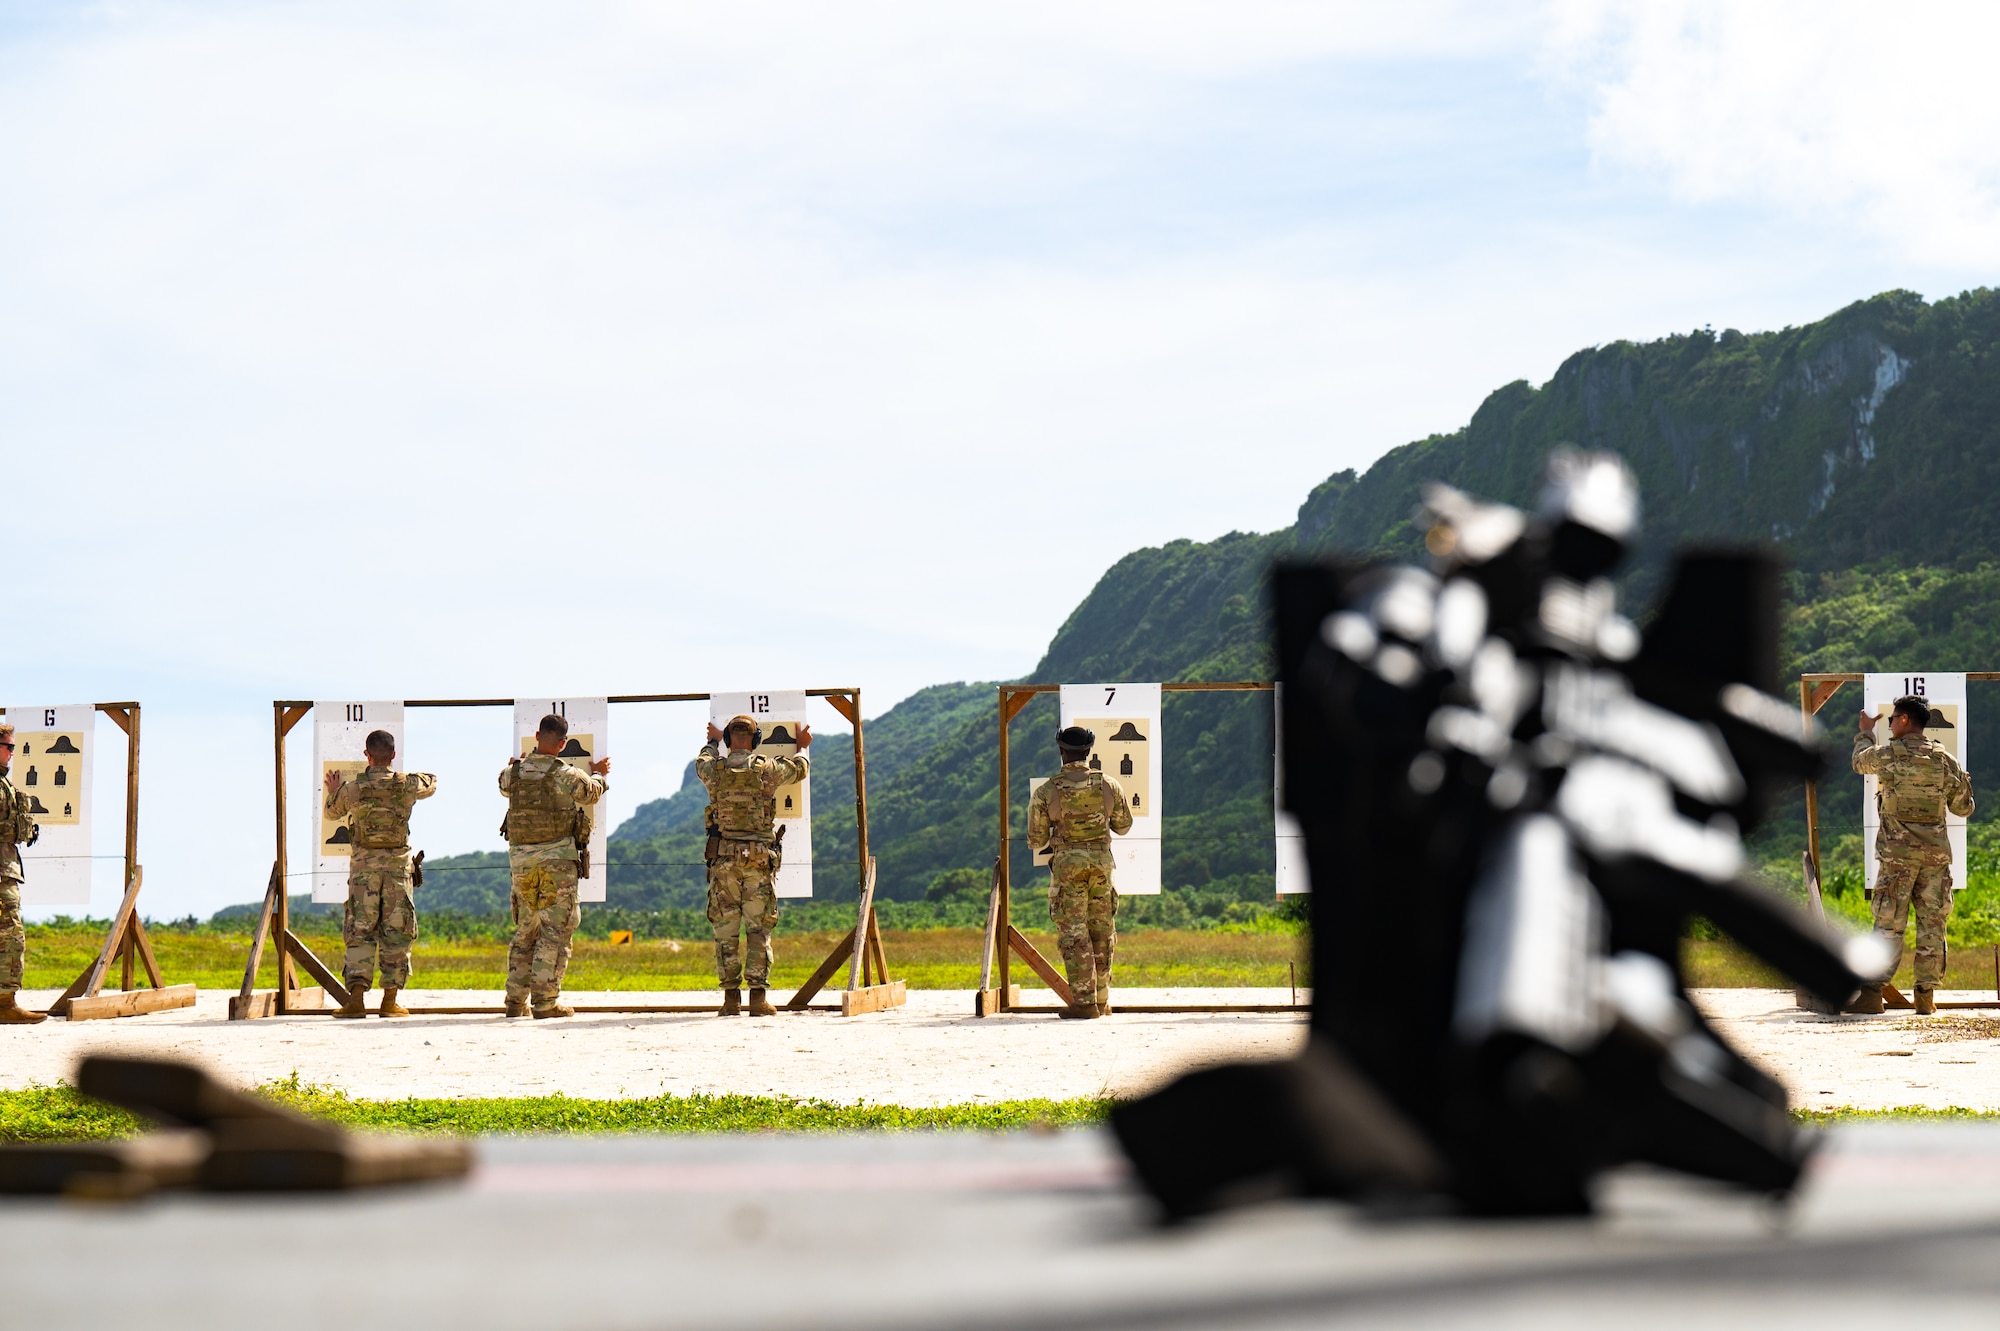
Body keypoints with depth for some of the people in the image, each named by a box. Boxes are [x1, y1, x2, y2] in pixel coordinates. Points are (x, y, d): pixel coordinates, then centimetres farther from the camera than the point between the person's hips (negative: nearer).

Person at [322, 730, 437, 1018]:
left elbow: (332, 812, 16)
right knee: (397, 931, 6)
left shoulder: (353, 788, -4)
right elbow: (431, 784, 19)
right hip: (398, 864, 0)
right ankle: (390, 999, 4)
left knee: (359, 931, 3)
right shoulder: (408, 785, -4)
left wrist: (333, 791, 37)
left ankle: (356, 997, -8)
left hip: (363, 864, 0)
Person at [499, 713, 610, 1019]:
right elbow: (591, 792, 5)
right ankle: (546, 1001, -5)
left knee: (525, 930, 16)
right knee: (556, 930, -1)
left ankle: (516, 999, 16)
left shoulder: (514, 773, 3)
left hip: (521, 860, 5)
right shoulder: (564, 774, -11)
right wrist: (598, 773, 27)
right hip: (557, 858, -5)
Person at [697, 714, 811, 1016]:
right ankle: (758, 997, -1)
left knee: (725, 929, 5)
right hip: (760, 856, -1)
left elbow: (702, 762, 27)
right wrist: (803, 748, 41)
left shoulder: (714, 770, 0)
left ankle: (730, 997, 4)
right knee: (759, 928, 3)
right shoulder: (767, 768, -3)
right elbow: (799, 769, 19)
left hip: (724, 856, 1)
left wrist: (713, 742, 49)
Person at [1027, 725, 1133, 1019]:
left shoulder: (1047, 792, -7)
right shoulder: (1109, 785, -1)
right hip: (1101, 861, 3)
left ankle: (1084, 1001, -7)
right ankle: (1102, 1000, 17)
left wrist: (1050, 832, 23)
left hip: (1066, 863, -3)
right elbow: (1123, 826, 11)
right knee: (1102, 931, 12)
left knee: (1073, 932, -1)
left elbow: (1037, 840, -1)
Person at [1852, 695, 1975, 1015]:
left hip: (1897, 852, -2)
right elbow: (1964, 808, 11)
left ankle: (1872, 993, -3)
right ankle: (1926, 995, 6)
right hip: (1936, 853, 2)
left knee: (1889, 923, -2)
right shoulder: (1945, 759, 4)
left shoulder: (1888, 754, -4)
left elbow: (1860, 762, 20)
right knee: (1932, 923, 6)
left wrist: (1865, 732, 38)